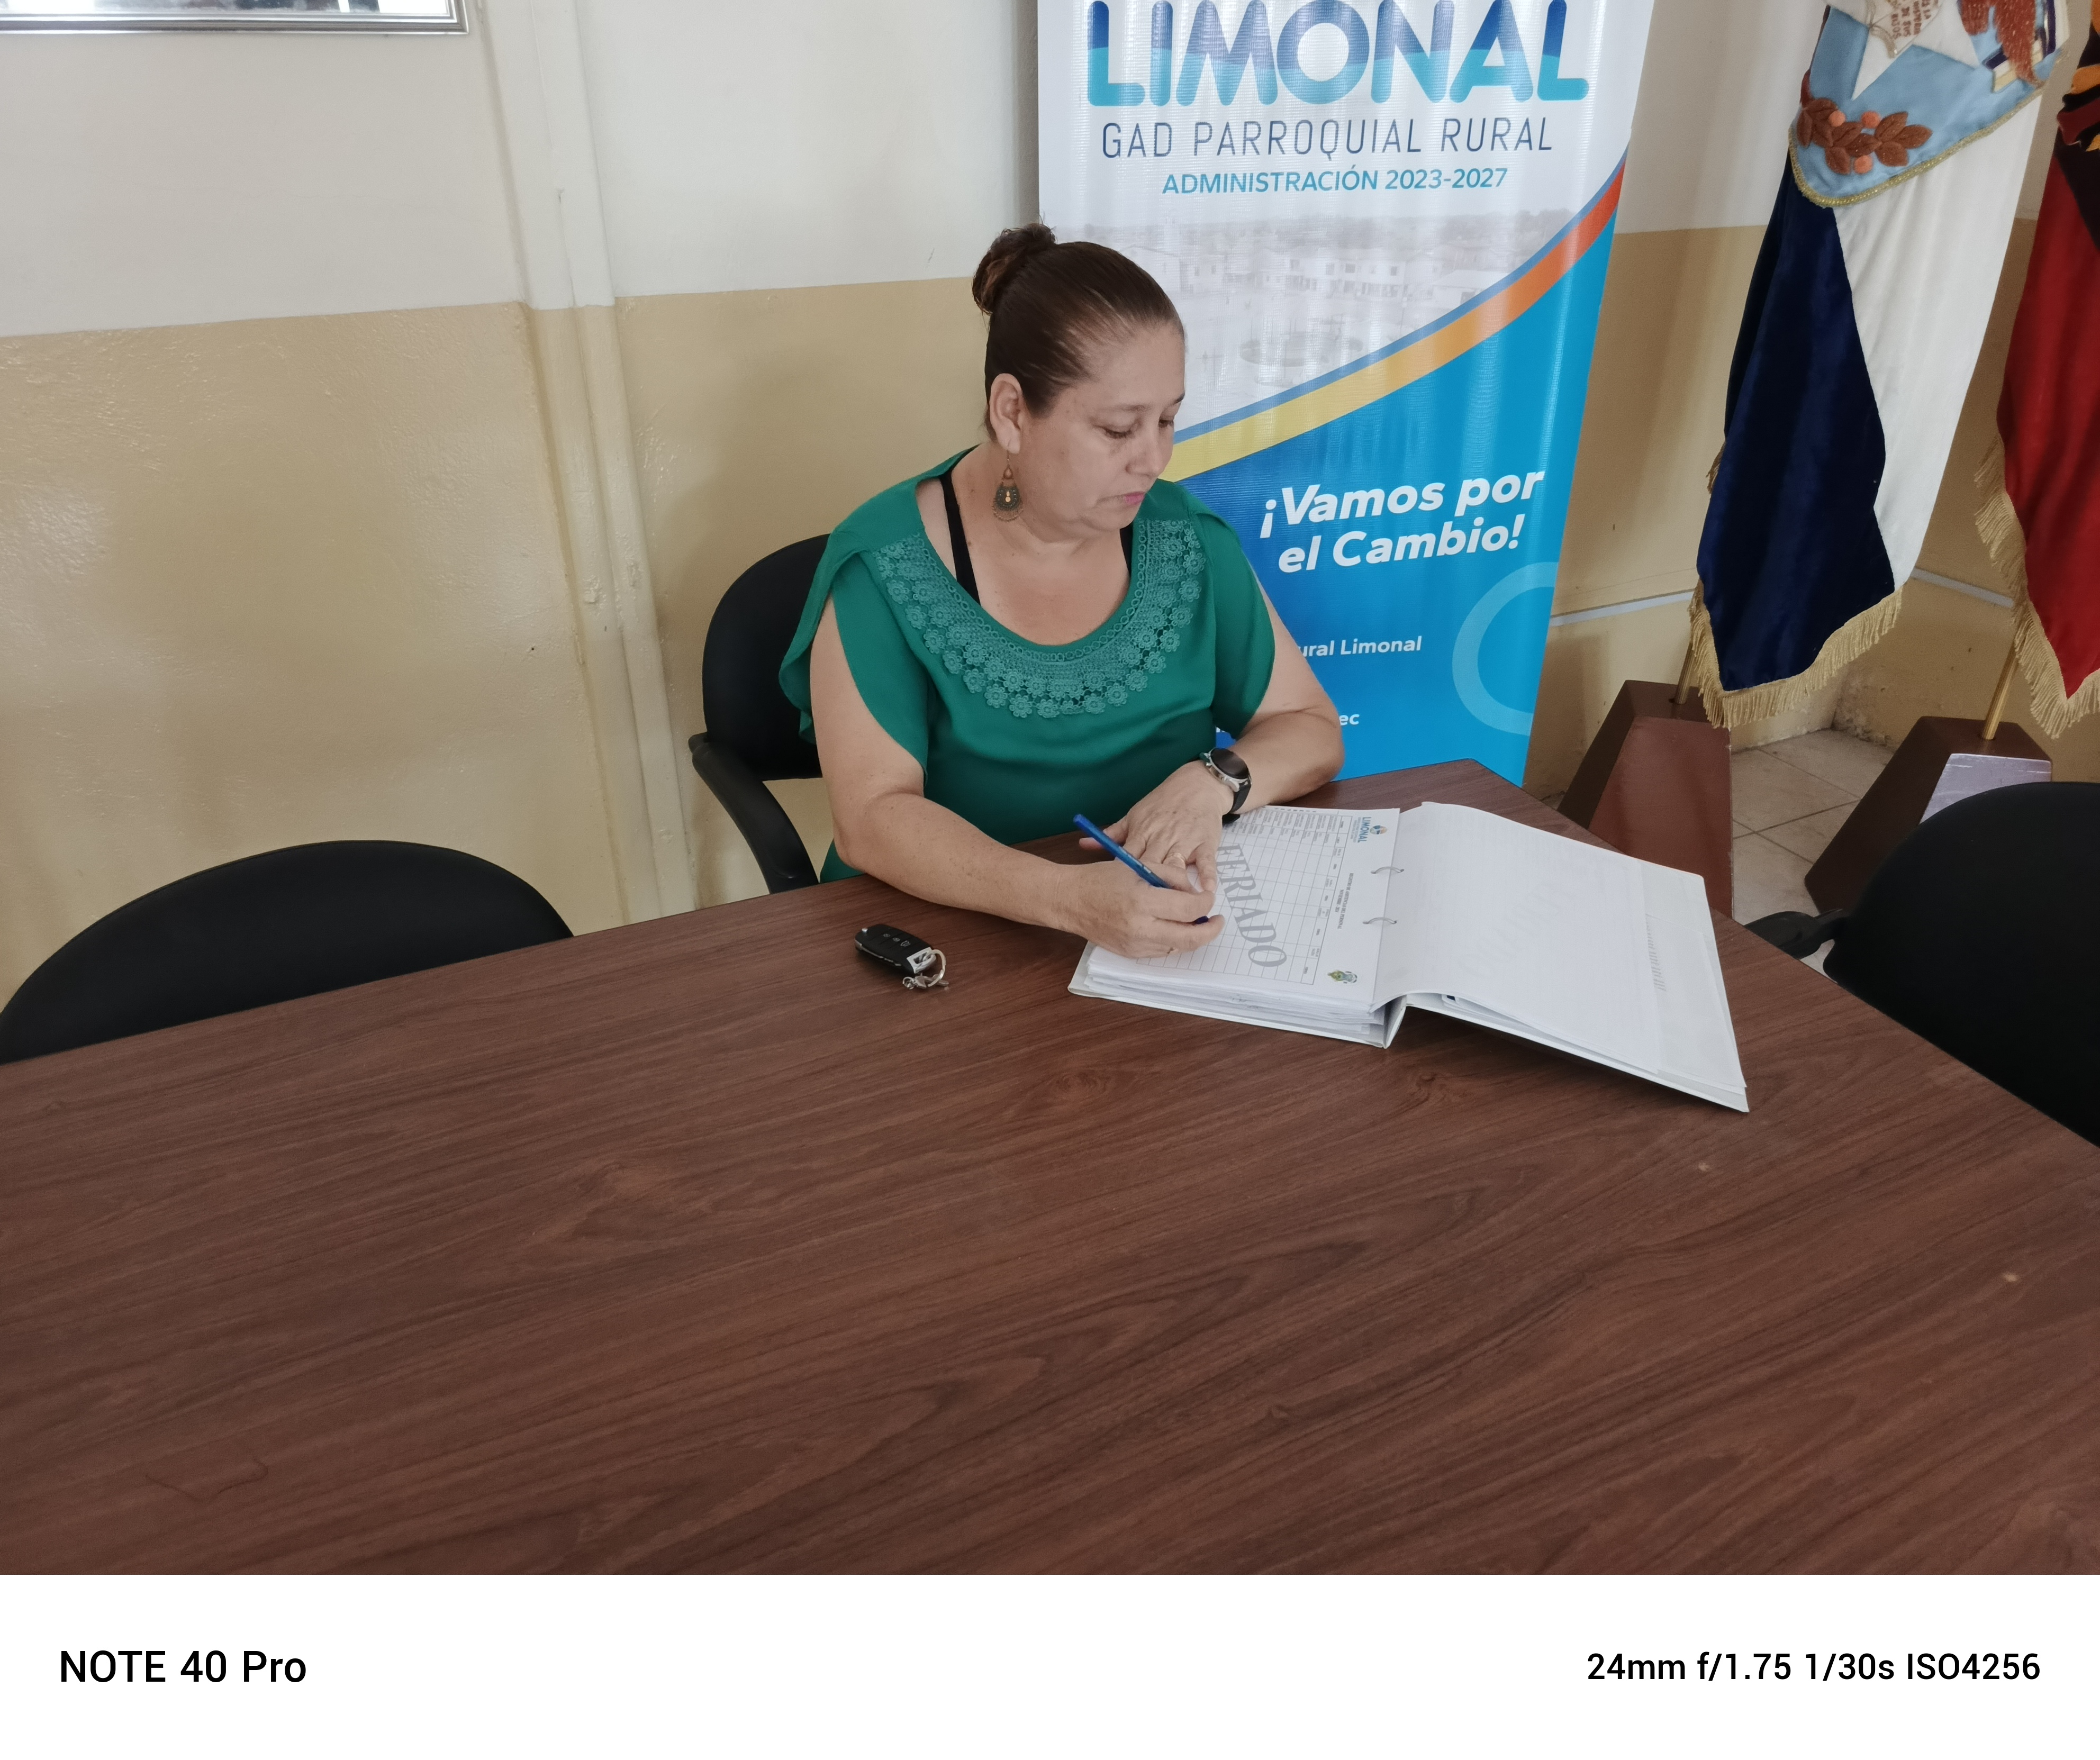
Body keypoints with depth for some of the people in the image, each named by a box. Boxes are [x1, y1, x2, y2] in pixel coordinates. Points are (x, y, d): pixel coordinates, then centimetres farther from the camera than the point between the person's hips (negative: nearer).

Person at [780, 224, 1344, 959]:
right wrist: (1067, 897, -33)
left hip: (1167, 932, 3)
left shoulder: (1186, 539, 1)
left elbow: (1312, 730, 8)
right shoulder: (882, 568, -10)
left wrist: (1212, 782, -14)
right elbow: (871, 819, -17)